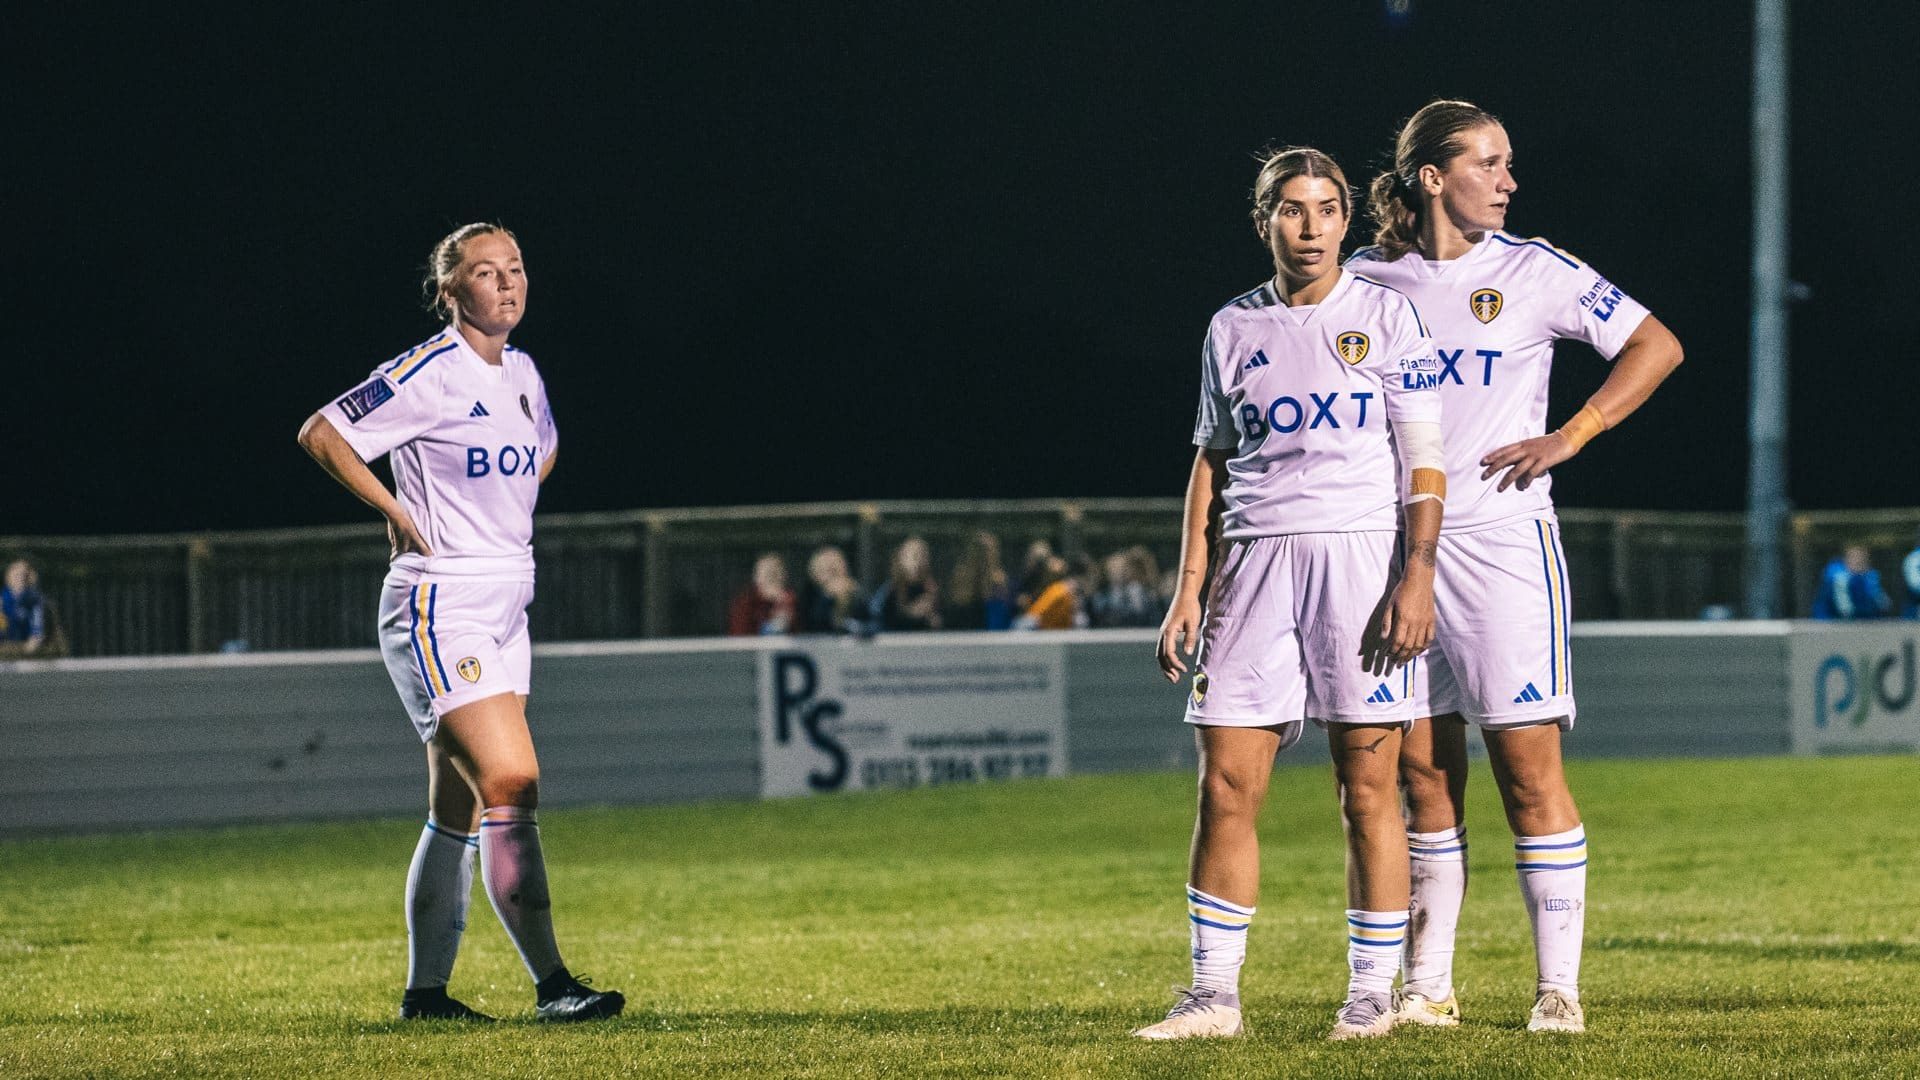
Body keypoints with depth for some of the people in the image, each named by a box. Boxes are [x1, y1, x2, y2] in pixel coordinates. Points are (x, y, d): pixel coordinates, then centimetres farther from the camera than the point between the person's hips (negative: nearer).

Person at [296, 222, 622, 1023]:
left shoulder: (521, 374, 11)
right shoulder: (429, 373, -12)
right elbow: (321, 435, -11)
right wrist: (402, 515, -10)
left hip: (504, 610, 8)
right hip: (439, 609, -8)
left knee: (461, 808, 9)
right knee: (513, 784, -16)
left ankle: (425, 989, 14)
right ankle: (551, 984, -16)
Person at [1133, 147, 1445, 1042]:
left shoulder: (1385, 317, 3)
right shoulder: (1234, 329, 12)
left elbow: (1424, 461, 0)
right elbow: (1212, 464, 16)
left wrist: (1418, 576, -10)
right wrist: (1190, 589, 9)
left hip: (1362, 555, -3)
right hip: (1257, 563, 3)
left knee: (1368, 790, -2)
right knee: (1225, 788, -2)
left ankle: (1371, 994, 5)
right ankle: (1213, 996, 3)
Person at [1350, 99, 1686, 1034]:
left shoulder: (1534, 271, 0)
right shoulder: (1370, 279, 6)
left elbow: (1656, 346, 2)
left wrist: (1568, 437, -5)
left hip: (1503, 538, -2)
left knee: (1528, 765, -6)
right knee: (1421, 773, 5)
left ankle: (1559, 989, -3)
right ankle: (1427, 987, 12)